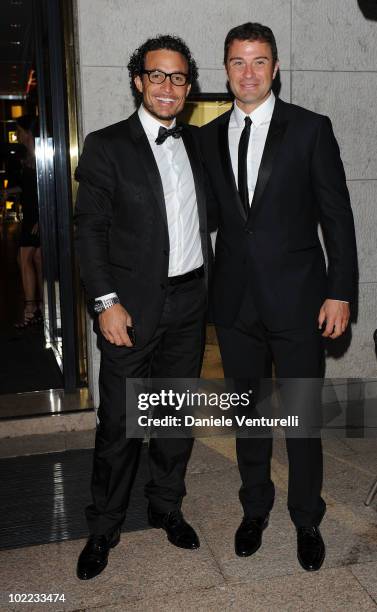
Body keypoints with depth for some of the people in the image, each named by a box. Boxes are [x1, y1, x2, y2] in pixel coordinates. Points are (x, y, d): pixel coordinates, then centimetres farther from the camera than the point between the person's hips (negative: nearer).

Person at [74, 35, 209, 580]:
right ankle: (103, 528, 21)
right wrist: (107, 303, -14)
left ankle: (167, 507, 33)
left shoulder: (197, 143, 11)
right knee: (119, 424, 2)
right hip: (133, 308, -4)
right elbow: (90, 231, -7)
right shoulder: (105, 146, -4)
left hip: (189, 301, 5)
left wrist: (207, 280, 7)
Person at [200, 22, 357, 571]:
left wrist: (340, 293, -9)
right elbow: (212, 213, 12)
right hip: (235, 301, 3)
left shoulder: (311, 129, -2)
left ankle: (307, 519, 29)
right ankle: (255, 509, 36)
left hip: (297, 299, -3)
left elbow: (337, 216, -4)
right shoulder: (209, 136, 8)